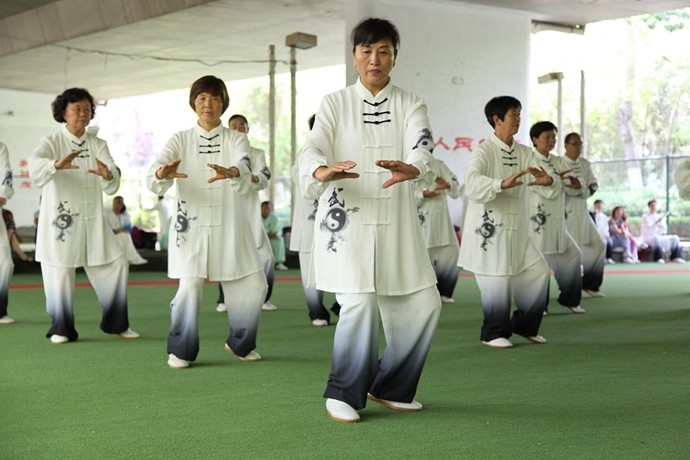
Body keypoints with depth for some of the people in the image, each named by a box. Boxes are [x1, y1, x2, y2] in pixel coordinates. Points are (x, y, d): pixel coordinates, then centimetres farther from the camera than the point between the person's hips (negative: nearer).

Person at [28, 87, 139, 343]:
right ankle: (61, 328, 16)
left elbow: (112, 186, -6)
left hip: (92, 218, 4)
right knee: (59, 273, -3)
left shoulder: (98, 145, 8)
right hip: (60, 218, -4)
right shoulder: (51, 143, -2)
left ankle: (116, 323, 18)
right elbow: (35, 165, -25)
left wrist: (108, 174, -31)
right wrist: (57, 165, -47)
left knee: (116, 263, 1)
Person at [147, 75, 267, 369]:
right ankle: (181, 349, 8)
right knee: (190, 288, -14)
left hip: (228, 224, 2)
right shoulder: (180, 140, 5)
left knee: (253, 285, -1)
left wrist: (231, 172, -42)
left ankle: (240, 342, 25)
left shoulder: (236, 139, 6)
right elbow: (153, 178, -10)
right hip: (192, 223, -1)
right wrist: (163, 174, -35)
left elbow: (244, 167, -18)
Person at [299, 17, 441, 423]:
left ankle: (389, 387, 24)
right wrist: (324, 170, -37)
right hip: (346, 218, -3)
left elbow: (422, 149, -14)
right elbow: (312, 149, -12)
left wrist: (410, 169, -39)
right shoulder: (335, 104, 4)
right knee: (359, 303, -17)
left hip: (396, 220, 3)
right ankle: (344, 393, 5)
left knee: (423, 304, 1)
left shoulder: (410, 104, 6)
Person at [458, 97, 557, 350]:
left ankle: (525, 325, 27)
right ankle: (493, 333, 13)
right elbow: (472, 183, -28)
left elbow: (552, 191, 4)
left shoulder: (525, 153, 9)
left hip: (517, 230, 7)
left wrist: (548, 181, -20)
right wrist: (502, 184, -44)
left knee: (538, 272, 8)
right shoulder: (485, 151, -10)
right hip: (489, 228, -7)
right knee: (497, 282, -6)